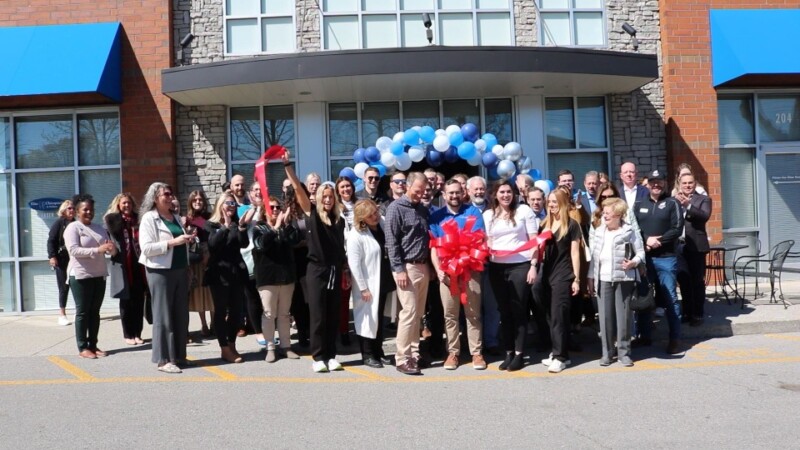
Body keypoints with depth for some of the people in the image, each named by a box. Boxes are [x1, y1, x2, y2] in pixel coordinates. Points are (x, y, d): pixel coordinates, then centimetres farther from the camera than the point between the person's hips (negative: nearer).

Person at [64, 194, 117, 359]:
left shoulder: (99, 228, 14)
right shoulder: (72, 228, -6)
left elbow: (111, 250, 12)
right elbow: (74, 250, -20)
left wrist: (111, 248, -12)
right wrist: (97, 250, -30)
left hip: (99, 275, 6)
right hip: (81, 276, -6)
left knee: (95, 312, 9)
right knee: (82, 312, 0)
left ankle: (93, 345, 16)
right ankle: (82, 347, 5)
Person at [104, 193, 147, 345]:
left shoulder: (138, 219, 9)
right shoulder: (112, 219, 4)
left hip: (138, 265, 2)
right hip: (123, 266, -2)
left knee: (139, 301, 5)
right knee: (126, 301, 6)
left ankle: (137, 333, 15)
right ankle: (128, 334, 16)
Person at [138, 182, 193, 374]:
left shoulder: (176, 217, 15)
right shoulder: (149, 218, -6)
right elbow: (146, 248, -17)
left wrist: (187, 240, 4)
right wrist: (172, 242, -21)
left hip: (180, 270, 7)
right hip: (160, 272, -7)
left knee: (181, 315, 9)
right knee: (163, 316, -2)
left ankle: (179, 355, 19)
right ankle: (163, 359, 5)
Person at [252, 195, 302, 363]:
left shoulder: (286, 226, 11)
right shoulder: (259, 227, 1)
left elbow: (295, 240, -9)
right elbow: (262, 244, -19)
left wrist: (286, 223, -16)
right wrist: (276, 227, -21)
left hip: (287, 275, 3)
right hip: (267, 277, -3)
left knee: (284, 314, 10)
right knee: (269, 314, -1)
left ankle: (285, 346, 17)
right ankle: (270, 348, 5)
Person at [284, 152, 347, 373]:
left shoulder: (340, 220, 9)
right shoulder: (312, 214, 0)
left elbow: (342, 248, 13)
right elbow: (299, 189, -9)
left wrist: (346, 272, 11)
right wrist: (287, 165, -16)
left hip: (335, 271, 4)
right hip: (316, 270, -3)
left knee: (333, 316, 7)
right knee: (318, 315, 0)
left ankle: (331, 356, 15)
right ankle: (318, 357, 8)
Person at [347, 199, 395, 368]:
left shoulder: (384, 224, 1)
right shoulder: (355, 235, -16)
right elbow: (354, 264, -17)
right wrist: (363, 288, -17)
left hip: (383, 281, 6)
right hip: (367, 284, -6)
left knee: (379, 318, 15)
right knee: (367, 318, 4)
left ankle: (378, 351, 27)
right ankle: (367, 355, 16)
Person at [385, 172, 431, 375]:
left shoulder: (423, 209, 15)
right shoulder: (396, 208, -6)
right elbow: (391, 242, -11)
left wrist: (430, 266, 14)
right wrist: (399, 269, -16)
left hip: (423, 267, 7)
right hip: (407, 267, -7)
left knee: (418, 314, 10)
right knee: (409, 312, -10)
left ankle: (414, 354, 18)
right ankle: (402, 359, -4)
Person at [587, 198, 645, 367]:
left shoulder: (629, 232, -6)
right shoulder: (598, 232, 6)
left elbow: (641, 252, 0)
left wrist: (634, 262, -20)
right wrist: (591, 277, 9)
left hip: (623, 279, -3)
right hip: (603, 279, 3)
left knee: (623, 315, 2)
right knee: (605, 316, 6)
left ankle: (624, 352, 13)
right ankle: (607, 352, 16)